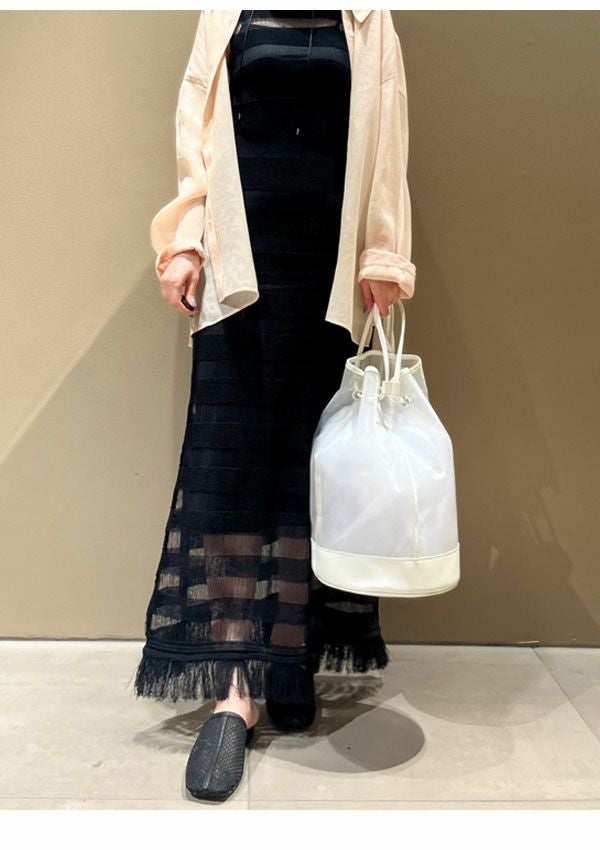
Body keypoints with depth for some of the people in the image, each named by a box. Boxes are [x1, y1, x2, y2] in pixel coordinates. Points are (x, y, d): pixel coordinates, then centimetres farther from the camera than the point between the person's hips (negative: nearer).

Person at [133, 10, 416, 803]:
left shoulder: (366, 18, 15)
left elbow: (384, 141, 7)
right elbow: (198, 127, 9)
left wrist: (382, 255, -4)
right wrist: (186, 241, -3)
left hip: (330, 255, 0)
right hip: (245, 249, 0)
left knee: (312, 454, -1)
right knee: (233, 449, -7)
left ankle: (289, 663, 11)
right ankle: (238, 686, -3)